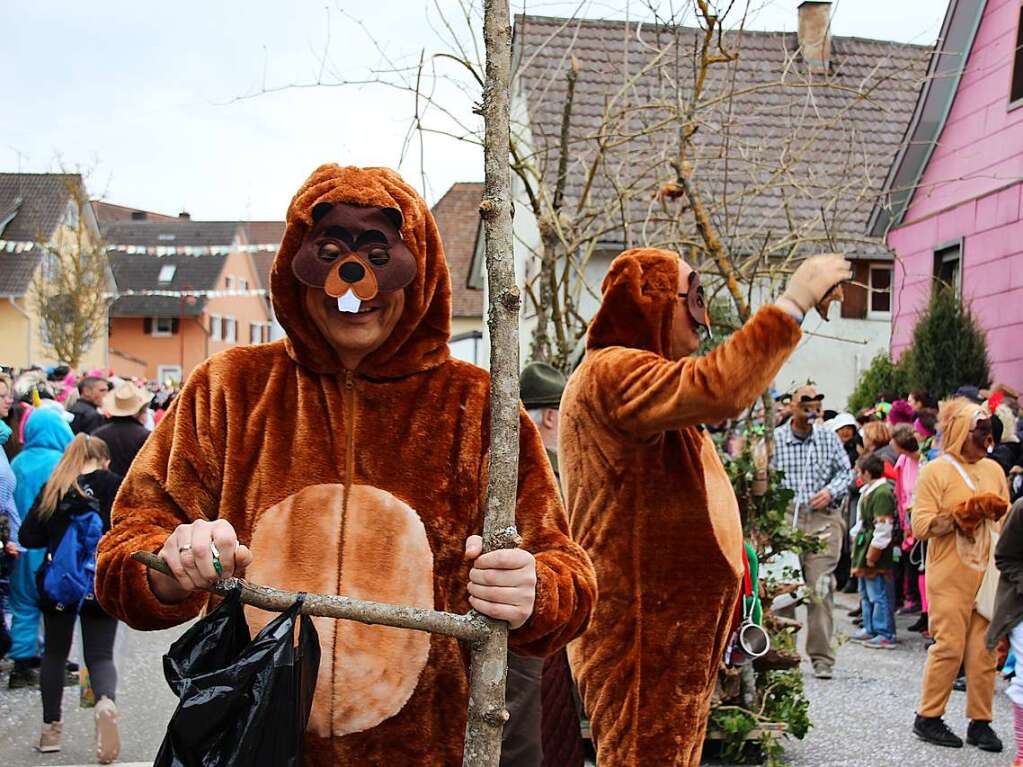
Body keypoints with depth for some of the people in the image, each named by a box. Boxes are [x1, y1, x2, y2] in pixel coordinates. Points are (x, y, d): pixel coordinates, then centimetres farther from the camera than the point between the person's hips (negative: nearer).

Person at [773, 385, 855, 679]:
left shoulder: (828, 438, 13)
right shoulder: (775, 439, 5)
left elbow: (846, 472, 16)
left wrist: (831, 491, -2)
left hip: (824, 519, 1)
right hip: (785, 519, -1)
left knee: (821, 588, -5)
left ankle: (822, 658, 1)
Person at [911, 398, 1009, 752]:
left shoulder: (994, 469, 14)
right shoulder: (936, 471, -3)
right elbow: (921, 526, -11)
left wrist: (997, 511, 0)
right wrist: (960, 515, -18)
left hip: (988, 574, 5)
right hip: (950, 578, -5)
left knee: (985, 649, 3)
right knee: (949, 646, -5)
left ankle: (980, 721, 12)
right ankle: (928, 718, 7)